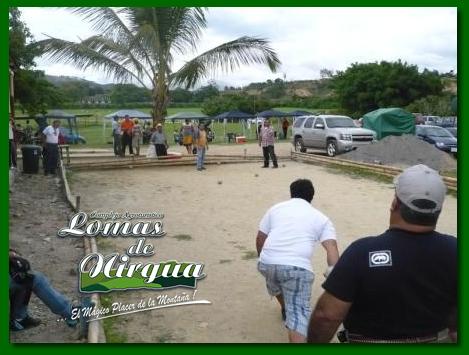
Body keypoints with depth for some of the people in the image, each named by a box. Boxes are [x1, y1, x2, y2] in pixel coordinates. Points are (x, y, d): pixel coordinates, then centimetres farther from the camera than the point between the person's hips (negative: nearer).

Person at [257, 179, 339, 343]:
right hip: (297, 267, -4)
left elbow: (260, 238, 21)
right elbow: (331, 247, 0)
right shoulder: (321, 218, 14)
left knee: (275, 285, 35)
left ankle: (285, 310, 59)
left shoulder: (276, 208, 20)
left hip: (267, 262, 4)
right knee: (299, 314, -3)